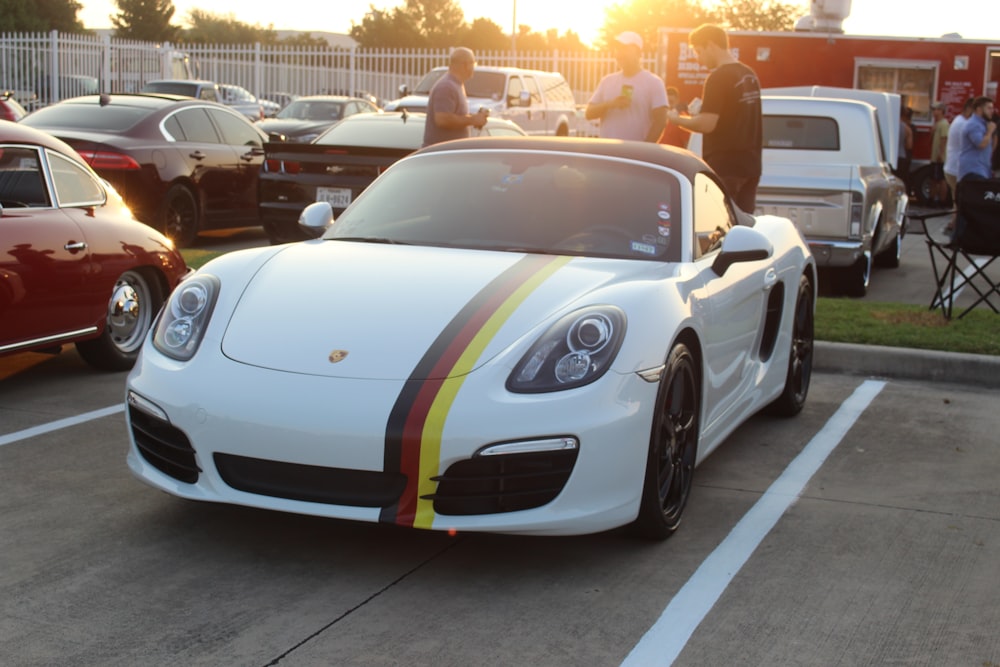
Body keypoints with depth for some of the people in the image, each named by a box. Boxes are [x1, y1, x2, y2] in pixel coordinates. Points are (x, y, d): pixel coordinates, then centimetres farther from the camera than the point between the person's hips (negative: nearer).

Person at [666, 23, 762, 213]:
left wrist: (676, 119, -4)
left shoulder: (719, 78, -15)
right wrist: (700, 111, 18)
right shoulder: (750, 75, 13)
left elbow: (707, 124, -20)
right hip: (750, 165, 8)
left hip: (724, 165, -8)